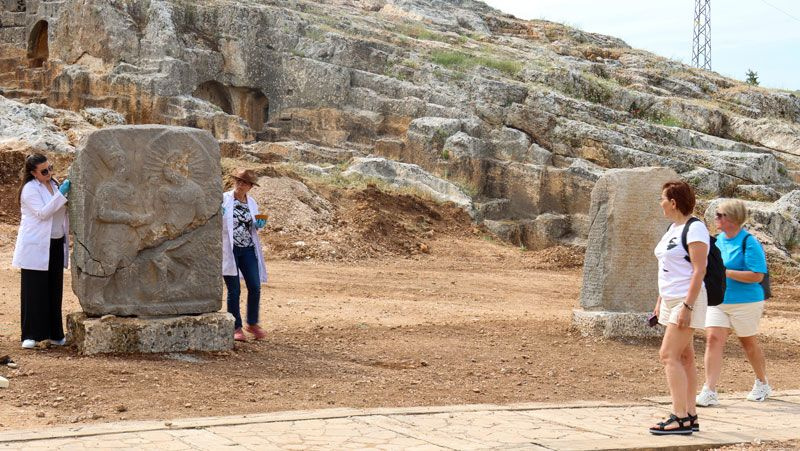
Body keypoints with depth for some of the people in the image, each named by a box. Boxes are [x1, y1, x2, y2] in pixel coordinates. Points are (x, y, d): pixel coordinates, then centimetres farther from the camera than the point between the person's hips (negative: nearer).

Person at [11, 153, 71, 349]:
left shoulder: (54, 184, 13)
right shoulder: (30, 189, -9)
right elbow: (42, 213, -20)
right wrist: (61, 194, -23)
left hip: (55, 244, 7)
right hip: (36, 247, -7)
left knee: (54, 291, 9)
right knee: (34, 291, -4)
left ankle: (54, 333, 17)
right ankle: (30, 335, 0)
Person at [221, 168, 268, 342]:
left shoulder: (252, 203, 10)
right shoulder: (224, 199, -2)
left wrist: (260, 225, 0)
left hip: (248, 249, 4)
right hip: (229, 249, -4)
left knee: (255, 287, 0)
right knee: (234, 290, 0)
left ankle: (252, 323, 18)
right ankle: (236, 328, 11)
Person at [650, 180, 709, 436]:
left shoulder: (694, 228, -14)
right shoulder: (673, 228, 16)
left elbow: (699, 270, -19)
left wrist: (687, 305, -23)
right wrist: (661, 300, 20)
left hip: (687, 300, -9)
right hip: (671, 300, 9)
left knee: (669, 355, -14)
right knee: (684, 357, 9)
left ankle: (680, 419, -14)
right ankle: (690, 415, 13)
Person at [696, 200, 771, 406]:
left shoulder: (749, 243, -15)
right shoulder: (718, 240, 7)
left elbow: (757, 276, -22)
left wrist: (725, 272, -25)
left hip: (745, 302, -6)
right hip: (717, 301, 6)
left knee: (748, 343, 12)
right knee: (713, 340, -9)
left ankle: (762, 384, 35)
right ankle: (709, 391, -12)